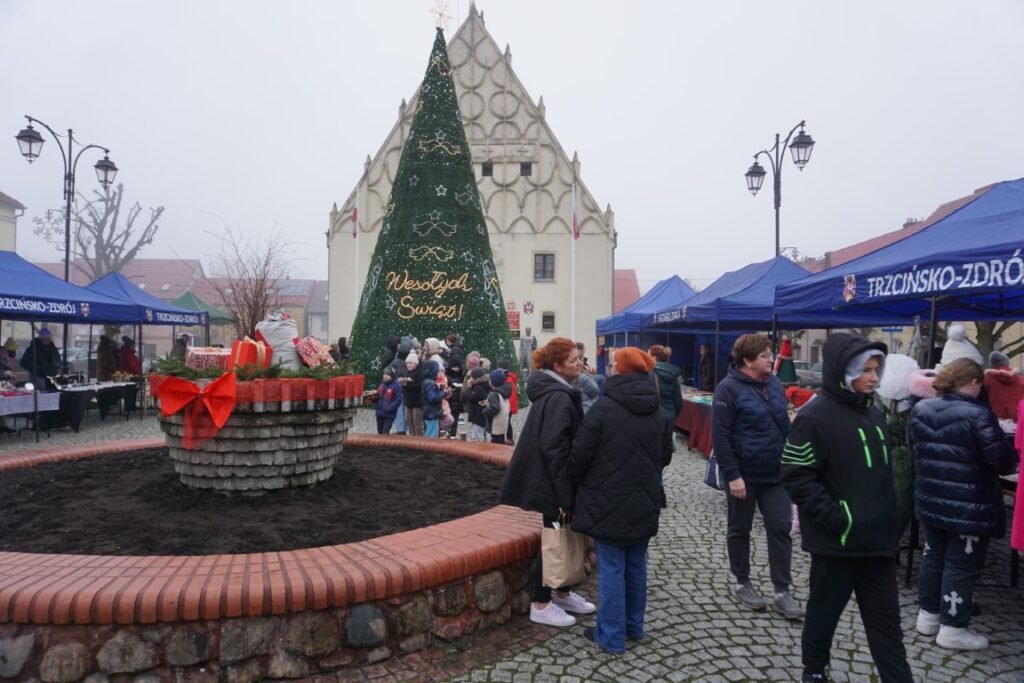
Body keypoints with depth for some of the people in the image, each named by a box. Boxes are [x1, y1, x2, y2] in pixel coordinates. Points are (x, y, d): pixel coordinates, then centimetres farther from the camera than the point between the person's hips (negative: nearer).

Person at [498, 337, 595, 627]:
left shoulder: (552, 391, 10)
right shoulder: (559, 398, -21)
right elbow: (554, 448, -26)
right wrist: (565, 495, -23)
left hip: (546, 479, 10)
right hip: (551, 483, -10)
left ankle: (562, 593, 36)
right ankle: (541, 606, 18)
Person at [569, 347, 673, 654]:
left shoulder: (603, 407, -16)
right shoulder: (658, 411, 4)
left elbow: (581, 454, -13)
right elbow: (665, 455, 12)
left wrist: (575, 482, 6)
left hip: (610, 501, -6)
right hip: (644, 501, 6)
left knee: (611, 569, 3)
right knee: (636, 565, 18)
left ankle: (611, 636, 11)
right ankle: (634, 626, 31)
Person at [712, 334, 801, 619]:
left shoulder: (774, 383, 5)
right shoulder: (729, 389, -16)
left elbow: (784, 424, 16)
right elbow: (720, 436, -18)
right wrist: (732, 475, -20)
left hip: (774, 472, 6)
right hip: (744, 474, -6)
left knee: (780, 528, 6)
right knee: (740, 529, 11)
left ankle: (782, 591, 17)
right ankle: (742, 584, 27)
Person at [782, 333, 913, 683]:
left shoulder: (871, 412, 9)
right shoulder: (815, 416, -16)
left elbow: (883, 474, 18)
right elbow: (797, 476, -18)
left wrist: (891, 523, 15)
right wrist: (835, 518, -20)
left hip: (876, 537, 6)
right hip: (836, 540, -6)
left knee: (886, 618, 13)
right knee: (825, 610, 13)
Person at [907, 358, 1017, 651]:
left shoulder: (920, 409, 1)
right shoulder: (979, 415, -21)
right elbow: (1002, 459, -16)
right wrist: (1011, 464, 6)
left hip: (929, 501, 6)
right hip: (969, 508, -6)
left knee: (933, 557, 19)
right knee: (961, 566, 6)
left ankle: (928, 615, 30)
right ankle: (952, 629, 16)